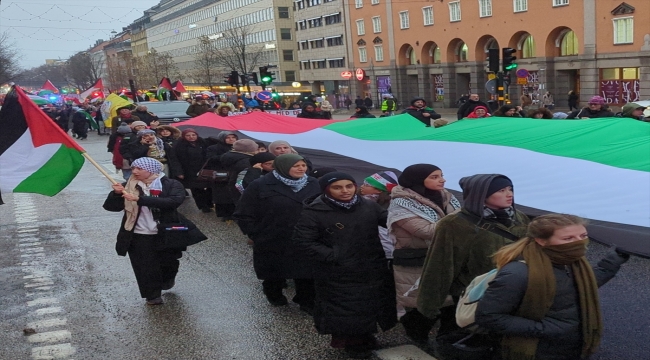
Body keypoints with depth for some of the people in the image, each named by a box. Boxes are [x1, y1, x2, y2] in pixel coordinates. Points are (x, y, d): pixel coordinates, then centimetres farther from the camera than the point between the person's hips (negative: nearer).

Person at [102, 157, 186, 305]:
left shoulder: (172, 185, -7)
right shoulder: (129, 186, 3)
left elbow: (173, 202, -27)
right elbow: (110, 207, 3)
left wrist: (139, 199, -31)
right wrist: (116, 193, -20)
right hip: (138, 237, 1)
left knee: (168, 265, 17)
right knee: (145, 269, 1)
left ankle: (167, 280, 50)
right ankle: (153, 296, 25)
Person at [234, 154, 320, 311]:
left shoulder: (313, 184, 0)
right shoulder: (260, 186, -13)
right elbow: (243, 215, -8)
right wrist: (256, 235, -7)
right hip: (273, 243, -2)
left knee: (307, 274, 9)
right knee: (275, 274, 16)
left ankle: (307, 302, 31)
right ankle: (275, 296, 44)